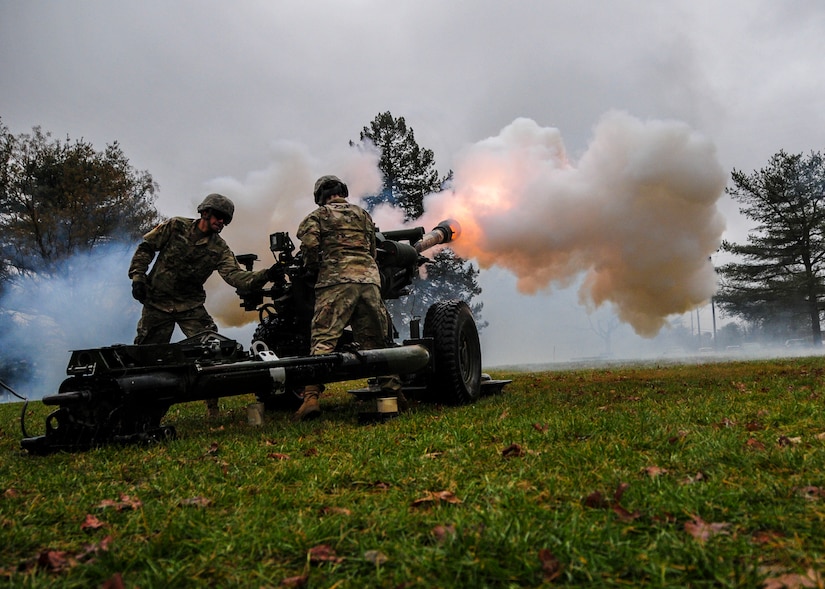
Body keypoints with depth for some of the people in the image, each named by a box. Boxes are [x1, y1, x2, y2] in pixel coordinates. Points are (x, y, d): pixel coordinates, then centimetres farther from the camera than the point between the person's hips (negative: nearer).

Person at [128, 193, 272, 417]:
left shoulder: (219, 248, -4)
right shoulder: (175, 226, -5)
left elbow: (235, 275, -19)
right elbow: (145, 248, 2)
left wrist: (263, 275, -36)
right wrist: (137, 276, -8)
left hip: (191, 305, 1)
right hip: (157, 301, -1)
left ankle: (213, 406, 0)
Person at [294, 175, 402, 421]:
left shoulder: (318, 215, 13)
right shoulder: (363, 214, 26)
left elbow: (309, 244, -3)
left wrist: (312, 269, 13)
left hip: (336, 281, -4)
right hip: (369, 279, 4)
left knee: (323, 340, -9)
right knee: (376, 342, 12)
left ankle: (311, 396, -20)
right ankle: (393, 390, 11)